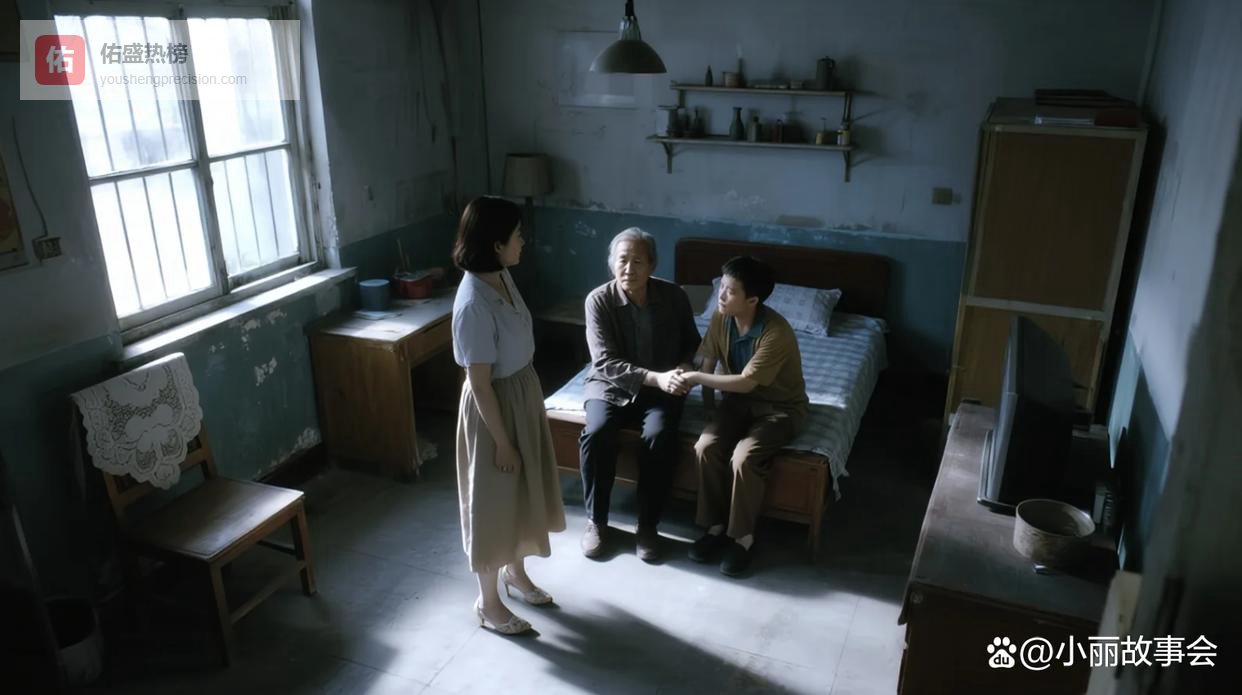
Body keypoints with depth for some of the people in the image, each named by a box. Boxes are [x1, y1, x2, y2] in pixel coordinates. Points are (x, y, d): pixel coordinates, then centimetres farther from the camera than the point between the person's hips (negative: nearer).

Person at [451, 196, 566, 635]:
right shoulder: (474, 304, -29)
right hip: (494, 407, -9)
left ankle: (515, 570, 45)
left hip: (524, 392, 9)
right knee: (492, 502, 8)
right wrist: (502, 442, -17)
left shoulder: (502, 277, -1)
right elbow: (480, 385, -24)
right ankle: (487, 602, 28)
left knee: (523, 492, 23)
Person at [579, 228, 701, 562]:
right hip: (611, 385, 0)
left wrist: (682, 368, -13)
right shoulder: (598, 300, -12)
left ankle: (648, 526, -11)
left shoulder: (674, 296, -6)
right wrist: (655, 378, -31)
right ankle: (596, 521, -7)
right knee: (596, 434, -29)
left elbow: (692, 343, 9)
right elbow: (604, 363, -18)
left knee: (659, 437, -29)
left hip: (662, 388, 1)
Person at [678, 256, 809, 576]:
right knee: (705, 447, -20)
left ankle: (743, 537, -9)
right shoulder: (721, 318, -9)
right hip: (739, 399, 5)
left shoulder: (776, 332, -29)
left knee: (743, 457, -29)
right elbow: (709, 362, 2)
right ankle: (715, 525, -2)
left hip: (780, 406, -5)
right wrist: (709, 404, -4)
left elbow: (746, 382, -28)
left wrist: (696, 378, -24)